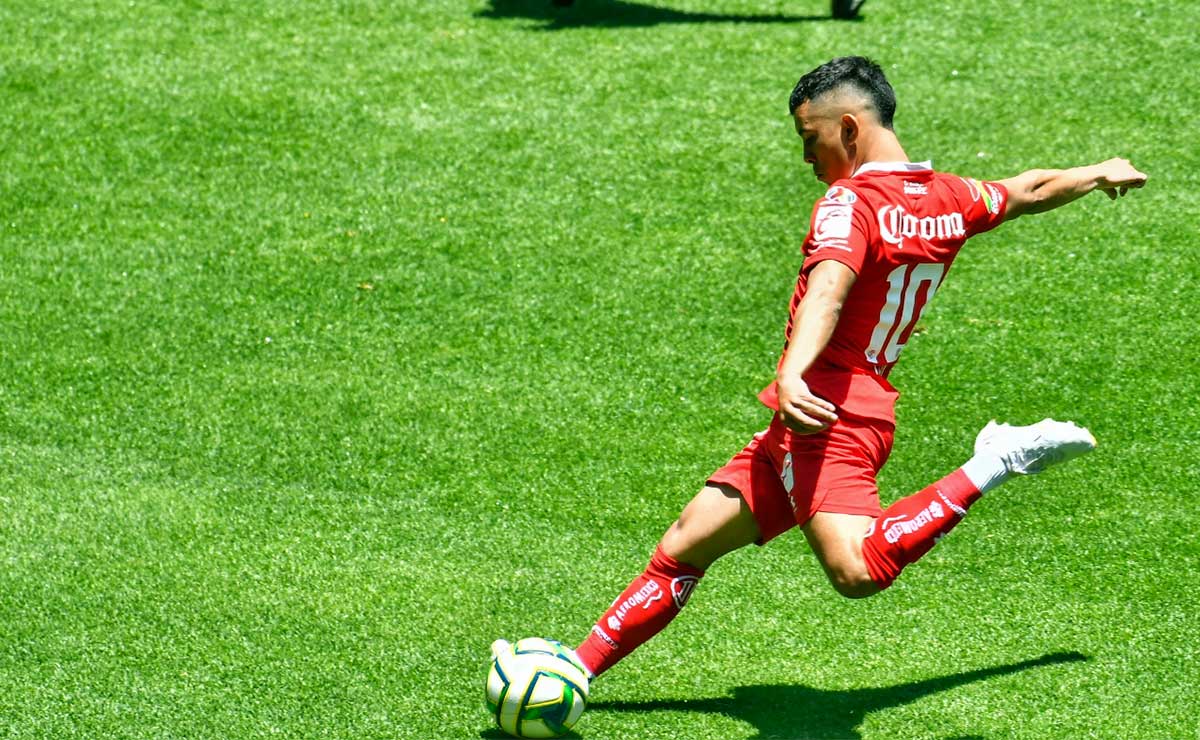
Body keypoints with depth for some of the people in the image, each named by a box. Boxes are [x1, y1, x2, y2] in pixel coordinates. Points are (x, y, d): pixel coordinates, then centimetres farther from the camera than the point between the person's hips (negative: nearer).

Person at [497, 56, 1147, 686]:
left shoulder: (849, 202, -12)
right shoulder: (951, 198, 13)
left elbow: (828, 292, -30)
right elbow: (1027, 191, 31)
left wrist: (792, 374, -46)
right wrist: (1099, 174, 51)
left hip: (824, 413, -10)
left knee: (857, 571, -32)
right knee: (684, 547, 13)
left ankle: (994, 466, -20)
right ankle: (579, 667, 15)